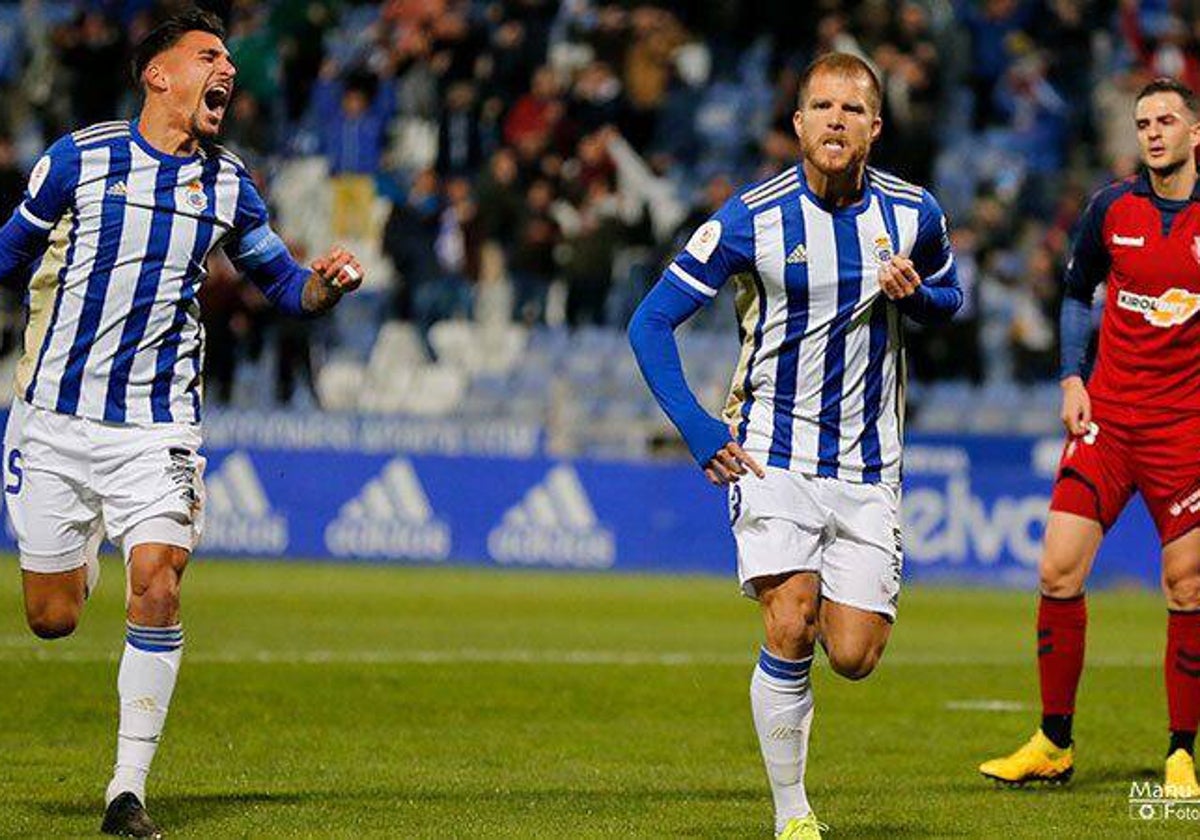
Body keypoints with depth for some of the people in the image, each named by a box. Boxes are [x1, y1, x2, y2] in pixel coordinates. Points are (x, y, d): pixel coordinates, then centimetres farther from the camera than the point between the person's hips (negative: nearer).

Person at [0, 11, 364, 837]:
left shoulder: (226, 183, 6)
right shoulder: (81, 158, -3)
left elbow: (283, 282, 14)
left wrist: (322, 286, -6)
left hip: (157, 428, 1)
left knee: (156, 594, -16)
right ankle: (82, 558, 40)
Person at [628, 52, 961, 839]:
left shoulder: (914, 212, -1)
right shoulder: (752, 218, -9)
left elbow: (949, 294, 19)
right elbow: (651, 321, -4)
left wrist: (917, 294, -6)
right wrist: (698, 428, -13)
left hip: (870, 465, 3)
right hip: (774, 453, -2)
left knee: (853, 657, -4)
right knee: (791, 628, -18)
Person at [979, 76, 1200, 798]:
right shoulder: (1112, 208, 4)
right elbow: (1079, 293, 18)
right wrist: (1072, 378, 6)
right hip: (1107, 417, 2)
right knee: (1059, 573, -5)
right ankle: (1054, 745, 8)